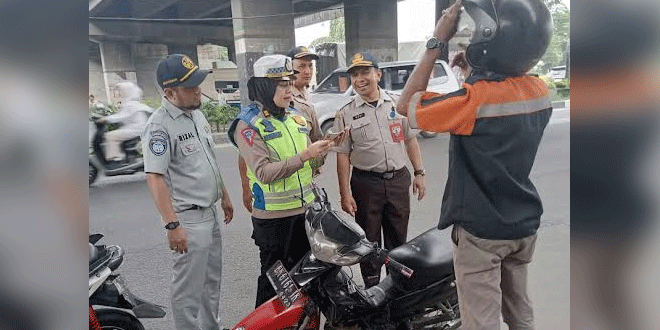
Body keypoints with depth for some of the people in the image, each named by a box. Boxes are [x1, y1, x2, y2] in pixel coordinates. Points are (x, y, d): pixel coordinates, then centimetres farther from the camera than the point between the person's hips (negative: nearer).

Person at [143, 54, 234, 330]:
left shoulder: (197, 114, 8)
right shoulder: (160, 126, -19)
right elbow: (154, 178, -23)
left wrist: (224, 195, 20)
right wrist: (172, 225, -26)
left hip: (210, 213, 9)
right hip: (188, 219, -9)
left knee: (212, 280, 20)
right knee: (189, 288, 2)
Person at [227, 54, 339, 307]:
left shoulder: (295, 117, 10)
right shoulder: (248, 124, -11)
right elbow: (264, 172, -21)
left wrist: (322, 150, -8)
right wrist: (304, 156, -29)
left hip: (306, 210, 7)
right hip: (274, 217, -6)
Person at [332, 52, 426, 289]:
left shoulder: (397, 104, 6)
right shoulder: (346, 114, -1)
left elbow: (410, 139, 12)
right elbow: (343, 156, -4)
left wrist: (419, 172, 6)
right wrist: (345, 194, -8)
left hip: (399, 180, 2)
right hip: (366, 183, -2)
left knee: (398, 239, 13)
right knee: (369, 241, 7)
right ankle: (372, 288, 22)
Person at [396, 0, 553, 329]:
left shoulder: (476, 98, -25)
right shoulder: (540, 90, -2)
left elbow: (407, 105, -16)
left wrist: (437, 43, -13)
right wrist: (472, 70, 5)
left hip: (481, 230, -7)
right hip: (524, 225, 8)